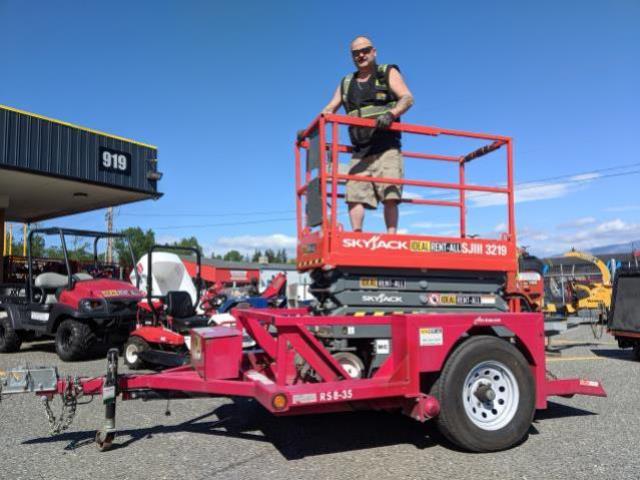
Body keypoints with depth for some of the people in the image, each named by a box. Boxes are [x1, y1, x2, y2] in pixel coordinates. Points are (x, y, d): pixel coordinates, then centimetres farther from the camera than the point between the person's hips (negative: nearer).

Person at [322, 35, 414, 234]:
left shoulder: (388, 73, 10)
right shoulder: (346, 83, 23)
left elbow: (407, 98, -4)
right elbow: (329, 109, 17)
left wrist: (390, 114, -25)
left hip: (386, 148, -4)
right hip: (359, 152, 4)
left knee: (390, 196, -14)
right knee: (354, 195, -7)